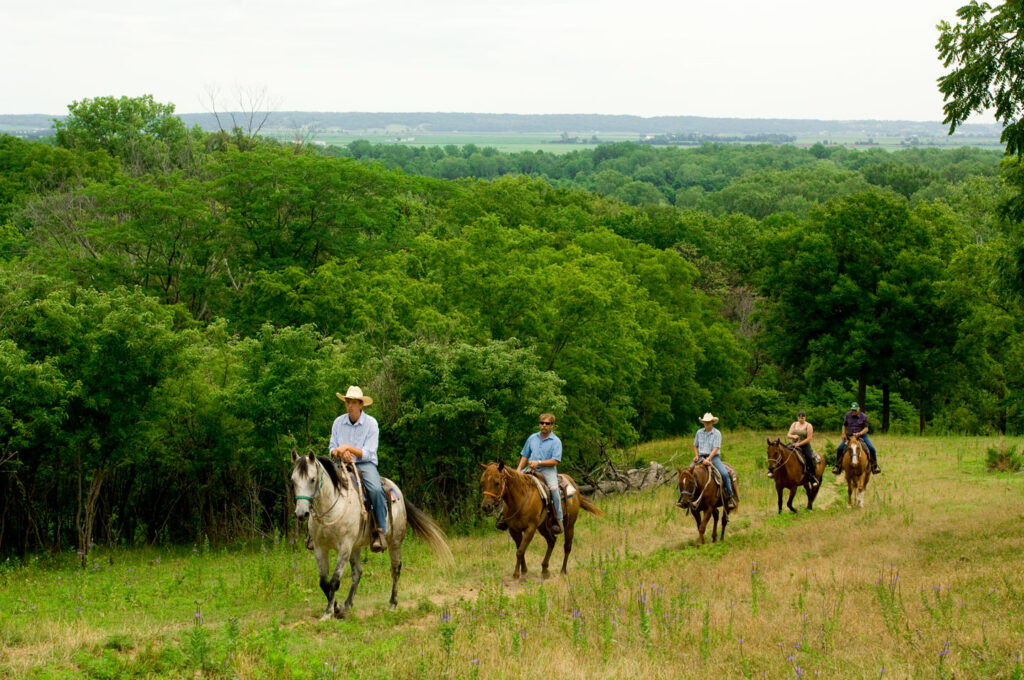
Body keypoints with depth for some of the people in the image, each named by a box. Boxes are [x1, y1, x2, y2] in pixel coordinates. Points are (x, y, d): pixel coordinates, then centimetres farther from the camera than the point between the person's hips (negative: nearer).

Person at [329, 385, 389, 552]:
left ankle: (381, 531, -23)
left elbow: (368, 454, -9)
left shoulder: (371, 423, -4)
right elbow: (332, 449, 9)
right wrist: (340, 454, -14)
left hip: (365, 464, -3)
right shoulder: (338, 422, 6)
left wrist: (348, 448, -23)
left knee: (376, 490, -33)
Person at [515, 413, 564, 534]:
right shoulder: (532, 438, 14)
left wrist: (539, 462, -20)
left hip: (548, 470, -5)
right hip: (531, 470, 5)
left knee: (553, 488, -34)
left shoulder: (556, 441, 0)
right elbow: (525, 456, 20)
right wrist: (519, 469, 3)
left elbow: (555, 461, -9)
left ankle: (558, 519, -28)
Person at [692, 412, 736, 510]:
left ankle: (730, 497, -14)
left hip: (713, 457, -4)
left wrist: (708, 459, -24)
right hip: (701, 457, 4)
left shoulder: (717, 433, -4)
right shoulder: (699, 432, 9)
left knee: (724, 473, -25)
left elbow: (716, 448, -12)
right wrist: (696, 456, 2)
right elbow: (695, 446, 20)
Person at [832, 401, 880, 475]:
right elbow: (844, 425, 17)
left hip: (861, 435, -2)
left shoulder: (863, 416, -5)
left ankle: (875, 466, -2)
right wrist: (843, 433, 0)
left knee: (871, 448, -20)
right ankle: (837, 466, 2)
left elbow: (866, 428, -6)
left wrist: (860, 433, -24)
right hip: (849, 436, 2)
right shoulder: (848, 415, 2)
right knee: (840, 449, -16)